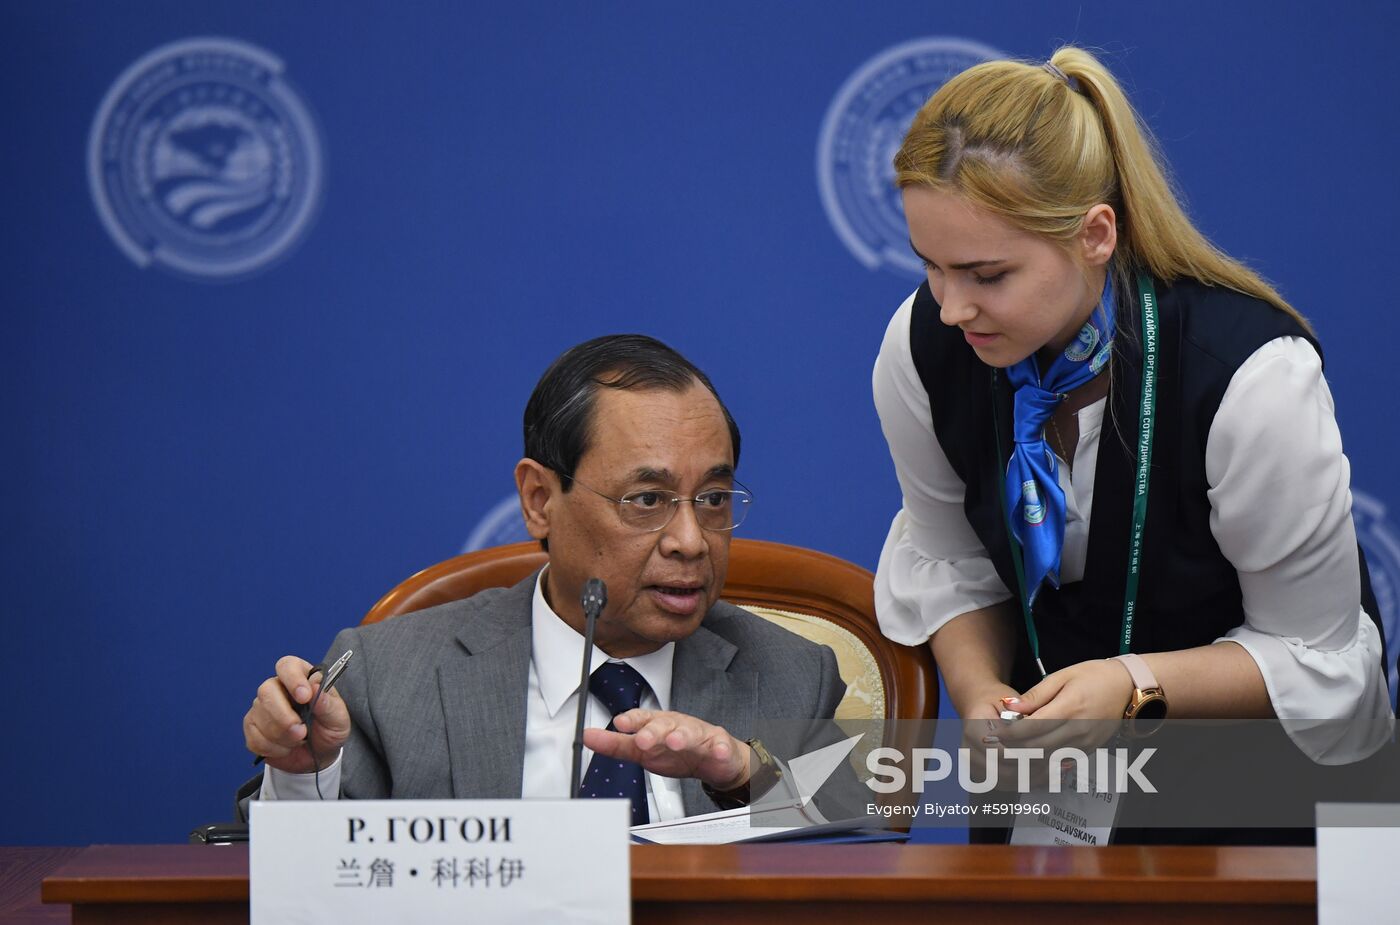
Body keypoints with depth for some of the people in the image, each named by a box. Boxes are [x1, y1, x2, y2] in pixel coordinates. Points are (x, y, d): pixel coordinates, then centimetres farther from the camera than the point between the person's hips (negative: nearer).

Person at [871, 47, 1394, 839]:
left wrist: (1135, 685, -29)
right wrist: (979, 692, -14)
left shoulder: (1252, 374, -26)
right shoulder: (924, 345, -12)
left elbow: (1314, 659, -15)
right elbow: (949, 561, 5)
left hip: (1262, 753, -3)